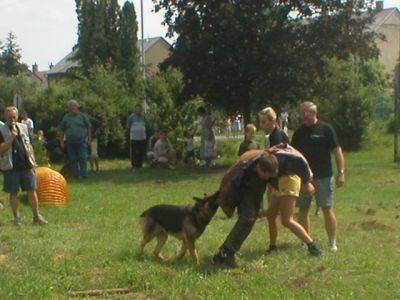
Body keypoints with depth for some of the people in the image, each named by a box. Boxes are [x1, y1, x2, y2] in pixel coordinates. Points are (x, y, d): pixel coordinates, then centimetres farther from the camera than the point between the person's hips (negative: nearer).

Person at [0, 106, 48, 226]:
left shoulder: (23, 127, 11)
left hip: (26, 165, 3)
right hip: (11, 167, -3)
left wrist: (33, 163, 9)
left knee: (32, 190, 1)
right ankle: (17, 217, 13)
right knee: (13, 193, 4)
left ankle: (37, 216, 7)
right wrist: (12, 137, -20)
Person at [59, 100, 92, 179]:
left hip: (81, 141, -2)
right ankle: (76, 174, 15)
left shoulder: (82, 116, 4)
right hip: (70, 142, 2)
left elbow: (89, 127, 6)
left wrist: (89, 138, 0)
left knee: (83, 159, -5)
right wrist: (61, 141, 10)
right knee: (73, 159, 6)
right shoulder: (66, 117, 9)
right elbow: (62, 130, 14)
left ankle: (84, 174, 2)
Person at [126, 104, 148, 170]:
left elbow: (146, 127, 20)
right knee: (133, 153, -2)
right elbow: (128, 127, 0)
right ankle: (134, 166, 7)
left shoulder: (143, 117, 12)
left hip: (142, 138, 5)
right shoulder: (131, 117, -2)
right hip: (134, 138, -4)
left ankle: (139, 165, 18)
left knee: (142, 153, 7)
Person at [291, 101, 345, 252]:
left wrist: (341, 172, -11)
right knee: (303, 210, 7)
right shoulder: (298, 133, 10)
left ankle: (332, 243, 6)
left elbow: (337, 151, -5)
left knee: (327, 209, -1)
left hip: (323, 177, -5)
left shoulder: (326, 129, -3)